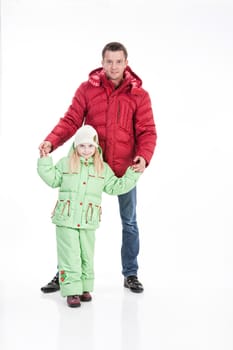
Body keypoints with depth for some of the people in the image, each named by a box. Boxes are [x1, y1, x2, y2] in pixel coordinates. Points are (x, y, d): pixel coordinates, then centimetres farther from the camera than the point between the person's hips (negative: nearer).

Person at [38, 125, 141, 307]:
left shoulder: (103, 168, 8)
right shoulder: (65, 163, 6)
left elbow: (115, 187, 10)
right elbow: (53, 179, 6)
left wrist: (132, 174, 4)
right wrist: (45, 161, -2)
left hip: (89, 222, 2)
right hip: (66, 219, -2)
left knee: (87, 257, 10)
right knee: (70, 256, -4)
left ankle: (85, 288, 24)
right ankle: (72, 291, 1)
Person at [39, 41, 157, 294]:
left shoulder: (139, 95, -5)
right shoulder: (87, 89, -4)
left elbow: (147, 131, -8)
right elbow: (71, 121, -9)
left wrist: (143, 156, -26)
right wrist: (51, 141, -26)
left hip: (125, 169, 0)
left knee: (129, 222, 12)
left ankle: (130, 274, 28)